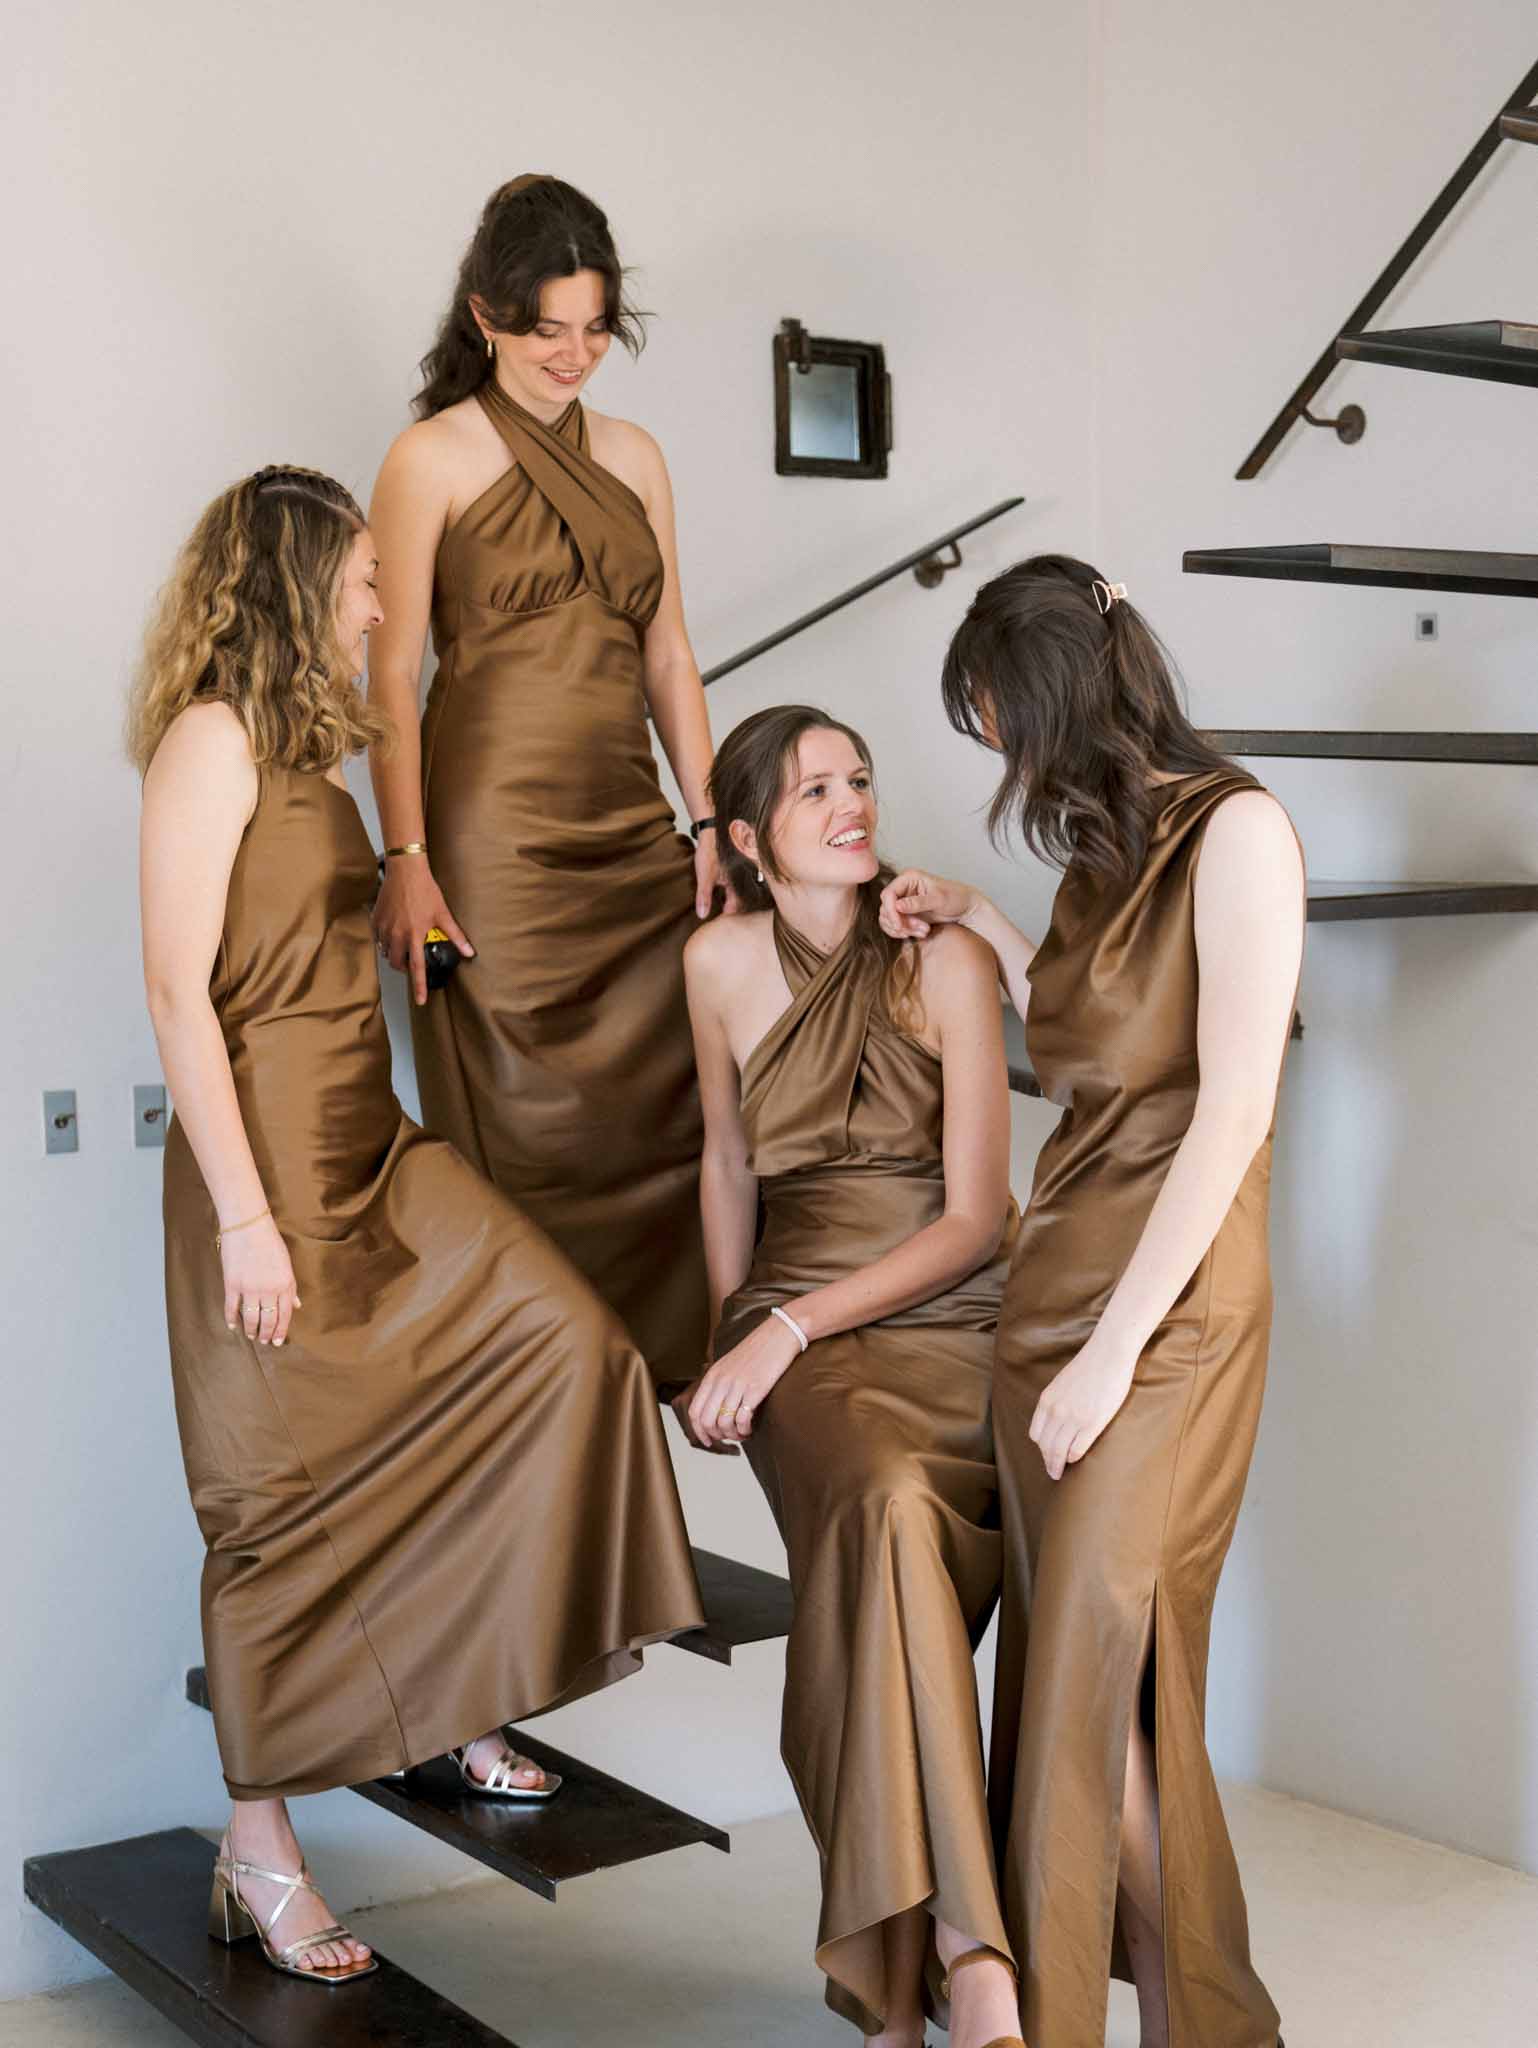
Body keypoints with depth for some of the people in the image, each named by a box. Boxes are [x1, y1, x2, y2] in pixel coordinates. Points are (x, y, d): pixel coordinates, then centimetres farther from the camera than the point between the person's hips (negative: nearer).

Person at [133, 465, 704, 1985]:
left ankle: (453, 1702, 16)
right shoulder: (212, 736, -13)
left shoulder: (305, 747, 14)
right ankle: (257, 1856, 17)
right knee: (286, 1501, 0)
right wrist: (243, 1215, -20)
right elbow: (177, 989, -18)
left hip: (372, 1145, 9)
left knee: (563, 1340, 0)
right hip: (270, 1155, -9)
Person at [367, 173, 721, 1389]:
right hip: (497, 827, -5)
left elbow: (669, 657, 15)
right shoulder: (434, 459, -1)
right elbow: (391, 671, -5)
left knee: (666, 1114, 3)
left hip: (630, 828, 5)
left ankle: (664, 1369, 15)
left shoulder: (634, 458, 14)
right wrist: (406, 857, -13)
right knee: (526, 1130, -2)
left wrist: (709, 826, 8)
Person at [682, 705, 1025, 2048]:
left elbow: (974, 1219, -6)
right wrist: (729, 1344, 23)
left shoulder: (947, 963, -3)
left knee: (888, 1531, -28)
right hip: (790, 1334, 1)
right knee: (886, 1507, -33)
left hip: (950, 1318, 0)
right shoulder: (722, 962, 5)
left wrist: (786, 1329, -13)